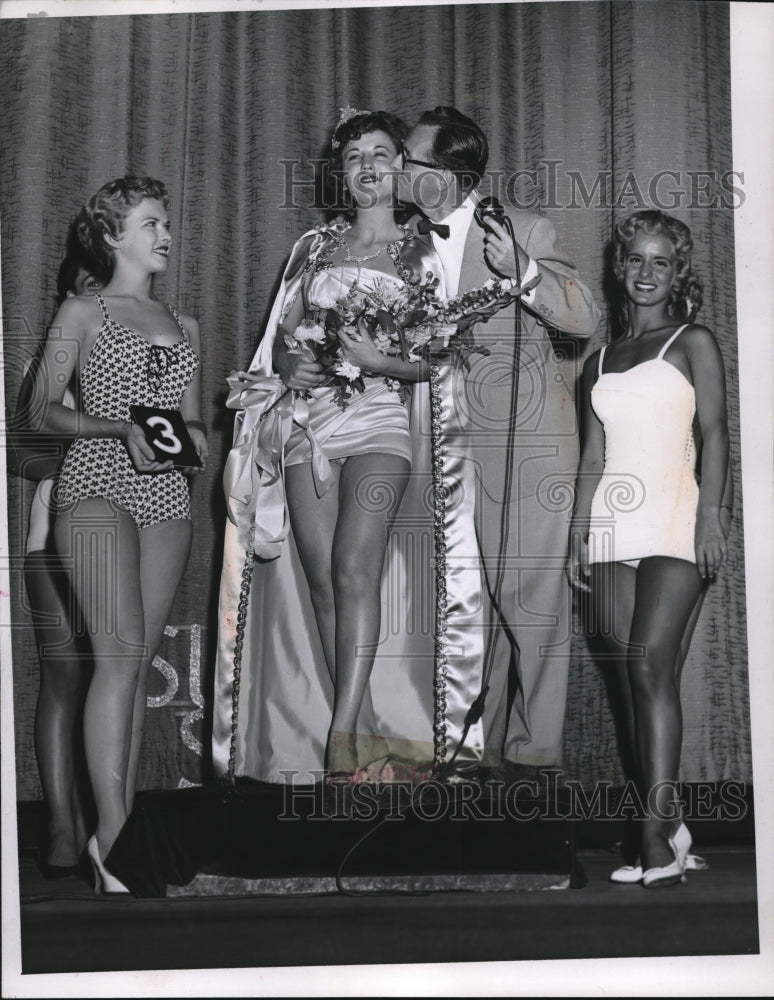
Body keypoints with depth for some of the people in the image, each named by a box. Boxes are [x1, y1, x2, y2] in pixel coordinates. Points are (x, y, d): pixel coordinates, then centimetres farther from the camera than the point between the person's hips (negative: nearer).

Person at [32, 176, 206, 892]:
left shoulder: (183, 326, 21)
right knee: (121, 652, -18)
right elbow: (46, 411, 3)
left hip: (166, 494, 5)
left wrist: (196, 435, 1)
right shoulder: (82, 314, 7)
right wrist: (121, 430, -12)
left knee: (138, 661, 2)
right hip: (98, 485, -5)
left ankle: (119, 825, 6)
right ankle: (113, 837, -19)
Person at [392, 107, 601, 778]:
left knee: (530, 595, -1)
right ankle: (469, 743, 16)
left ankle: (532, 747, 8)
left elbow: (586, 320, -8)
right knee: (463, 598, 6)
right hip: (453, 439, 5)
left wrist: (523, 270, -23)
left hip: (526, 438, -5)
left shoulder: (524, 231, -6)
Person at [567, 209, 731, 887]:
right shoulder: (599, 362, 21)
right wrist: (579, 538, 13)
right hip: (613, 529, 5)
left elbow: (714, 433, -3)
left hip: (674, 523, -5)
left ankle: (658, 828, -17)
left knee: (652, 664, -17)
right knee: (633, 679, 2)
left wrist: (712, 516, -15)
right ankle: (668, 831, 7)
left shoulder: (693, 341, 7)